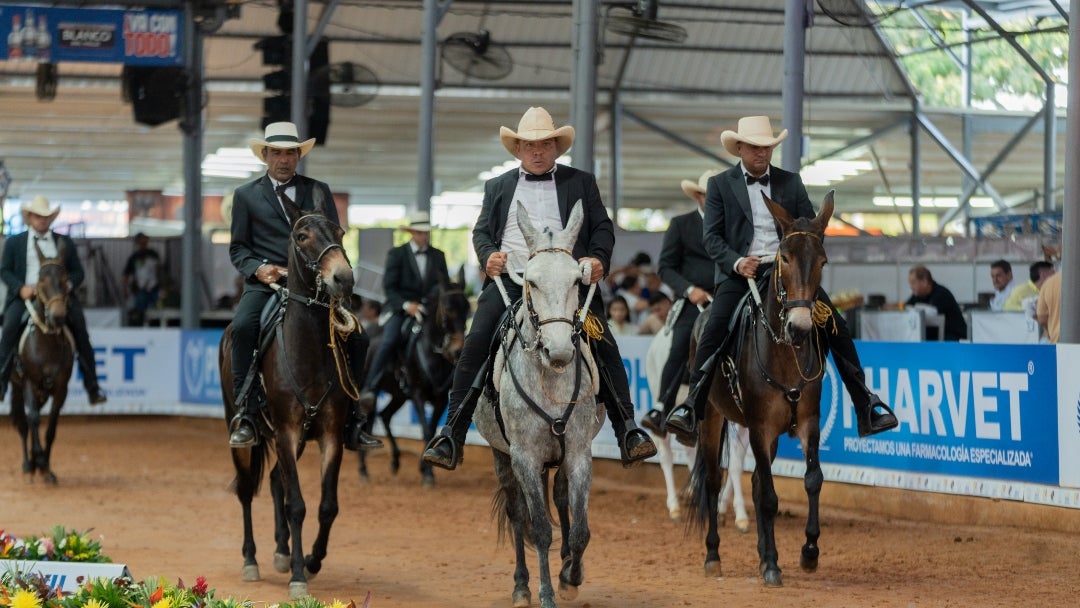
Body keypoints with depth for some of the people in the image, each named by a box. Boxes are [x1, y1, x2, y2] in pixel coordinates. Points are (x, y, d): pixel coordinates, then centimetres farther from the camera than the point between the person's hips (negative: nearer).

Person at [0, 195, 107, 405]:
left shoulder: (65, 243, 15)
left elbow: (78, 272, 13)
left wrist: (69, 284, -10)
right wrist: (21, 288, -13)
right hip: (25, 296, -1)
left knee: (80, 328, -19)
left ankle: (93, 388, -14)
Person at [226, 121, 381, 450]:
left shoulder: (318, 191, 16)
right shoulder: (246, 195, 13)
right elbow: (238, 248, 11)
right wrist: (258, 268, -10)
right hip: (265, 283, -2)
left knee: (356, 336, -13)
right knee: (242, 326, -33)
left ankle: (351, 421, 0)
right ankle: (246, 414, -30)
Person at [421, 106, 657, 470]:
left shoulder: (581, 183, 16)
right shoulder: (497, 187, 20)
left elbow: (603, 228, 11)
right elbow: (482, 231, 15)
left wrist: (598, 258, -10)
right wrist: (488, 255, -7)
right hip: (508, 280, 1)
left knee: (605, 347, -15)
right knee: (476, 344, -16)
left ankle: (628, 433, -10)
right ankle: (451, 436, -12)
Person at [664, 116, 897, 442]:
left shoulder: (791, 182, 13)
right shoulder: (720, 185, 7)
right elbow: (712, 236, 0)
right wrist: (736, 262, -18)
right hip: (739, 271, -2)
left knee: (835, 327, -8)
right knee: (714, 329, -25)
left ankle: (867, 404, 2)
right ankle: (691, 407, -22)